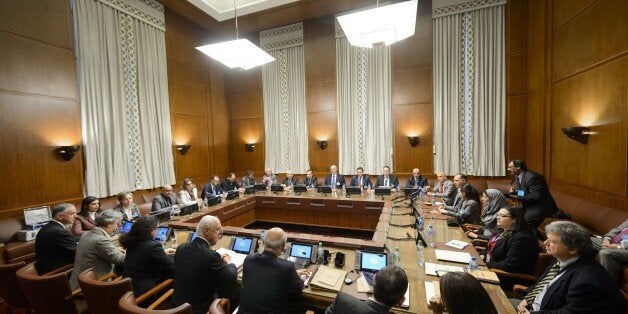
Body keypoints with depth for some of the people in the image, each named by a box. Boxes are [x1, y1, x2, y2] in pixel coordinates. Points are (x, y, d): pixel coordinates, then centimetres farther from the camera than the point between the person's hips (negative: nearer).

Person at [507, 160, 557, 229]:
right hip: (529, 205, 9)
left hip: (540, 207, -9)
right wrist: (513, 190, -7)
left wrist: (518, 198, -25)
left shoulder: (531, 177, -26)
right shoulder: (517, 176, 3)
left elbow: (536, 196, -28)